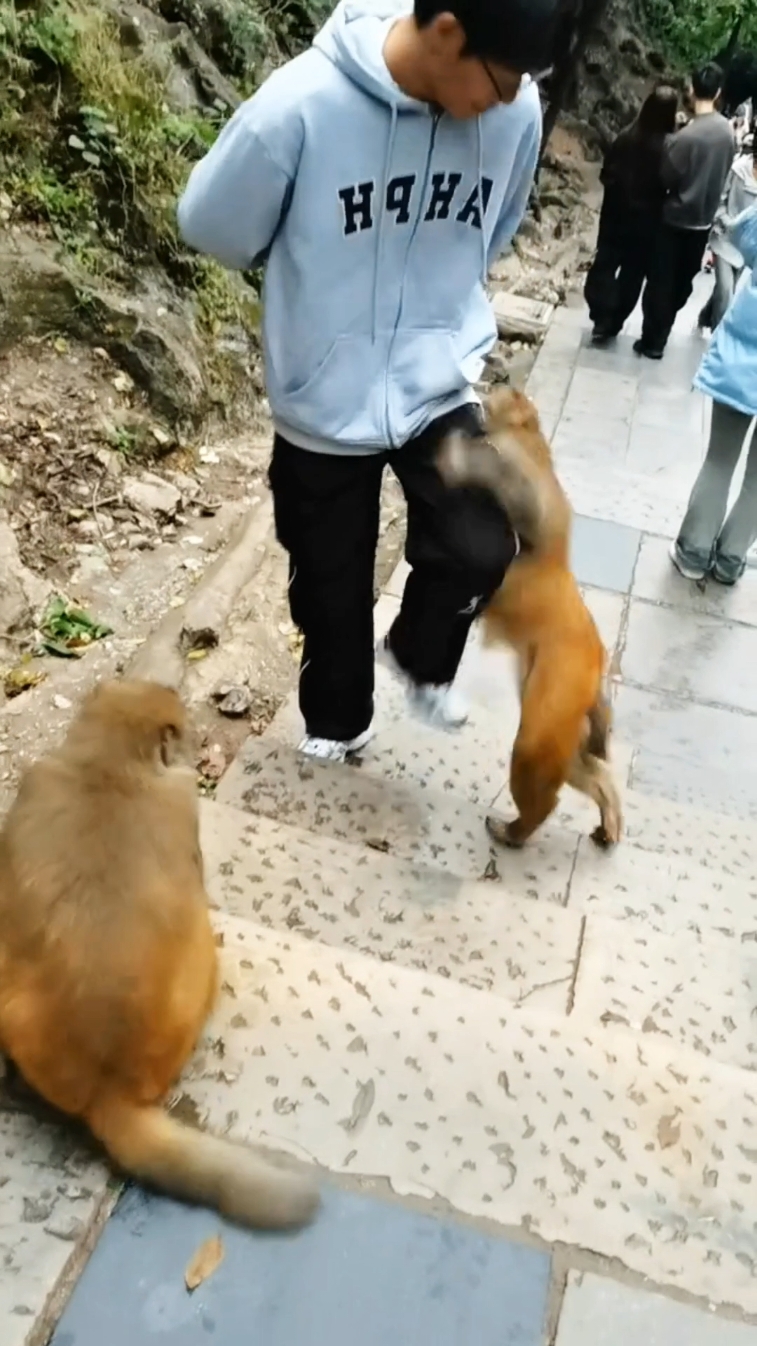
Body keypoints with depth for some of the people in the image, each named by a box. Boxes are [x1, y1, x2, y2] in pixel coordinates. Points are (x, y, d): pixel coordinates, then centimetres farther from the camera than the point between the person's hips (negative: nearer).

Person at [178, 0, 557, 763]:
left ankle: (419, 657, 20)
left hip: (440, 387, 2)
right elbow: (213, 224, -7)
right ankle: (337, 719, 41)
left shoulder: (516, 112, -10)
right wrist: (316, 284, 7)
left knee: (482, 553, -15)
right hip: (323, 402, -2)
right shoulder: (303, 103, -23)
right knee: (331, 587, 12)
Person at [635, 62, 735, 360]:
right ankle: (660, 336, 29)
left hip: (677, 218, -6)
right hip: (704, 220, 6)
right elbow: (724, 171, 7)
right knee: (681, 283, 16)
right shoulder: (728, 130, -3)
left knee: (660, 281, 5)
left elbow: (667, 177, -12)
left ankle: (652, 341, 10)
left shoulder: (686, 136, -22)